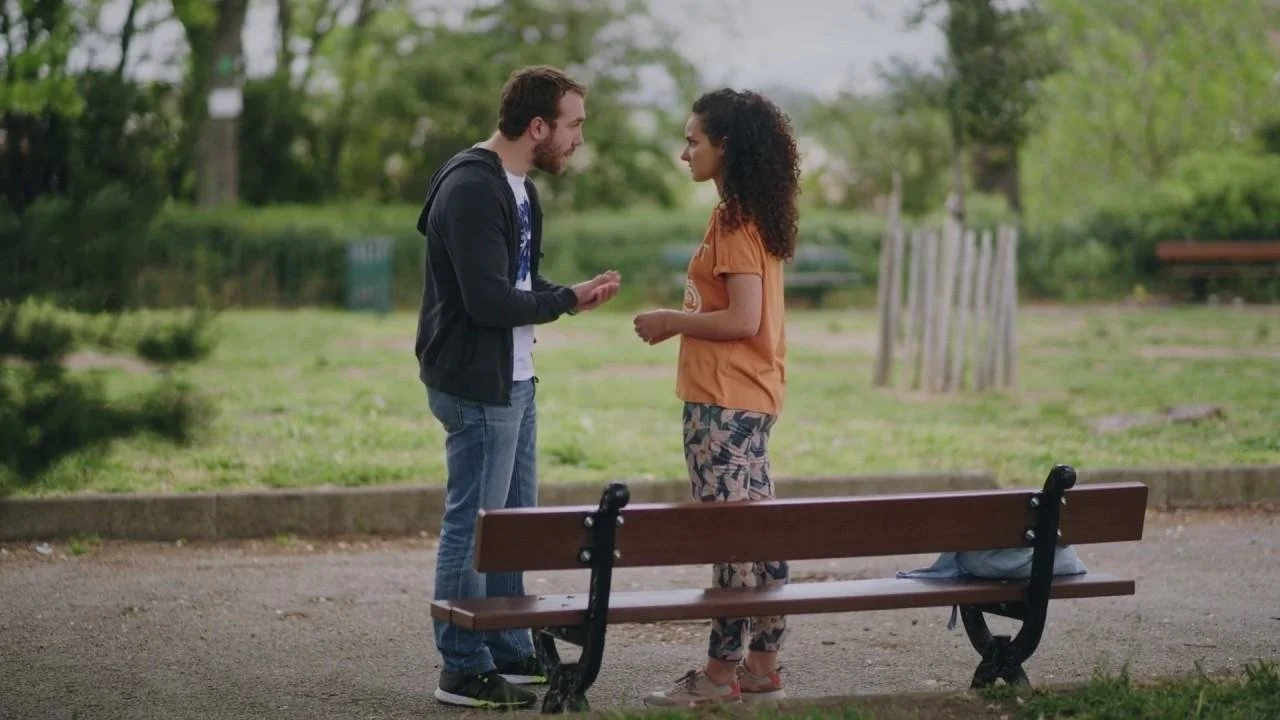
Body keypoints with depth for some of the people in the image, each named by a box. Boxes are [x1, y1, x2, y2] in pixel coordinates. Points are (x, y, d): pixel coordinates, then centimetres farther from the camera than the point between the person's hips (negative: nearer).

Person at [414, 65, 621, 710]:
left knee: (513, 520, 17)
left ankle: (511, 653, 28)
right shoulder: (472, 189, -20)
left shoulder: (517, 187, 13)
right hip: (476, 386, -10)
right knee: (473, 525, -3)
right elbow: (489, 300, -25)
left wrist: (570, 295, -2)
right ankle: (464, 671, 5)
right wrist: (567, 301, -12)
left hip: (513, 380, 10)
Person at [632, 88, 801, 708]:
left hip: (724, 401, -10)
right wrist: (681, 319, 13)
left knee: (729, 533, -5)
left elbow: (742, 320, -21)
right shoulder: (758, 215, 14)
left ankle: (721, 671, 0)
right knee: (756, 527, 12)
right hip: (753, 398, 10)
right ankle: (760, 665, 18)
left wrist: (672, 322, -10)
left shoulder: (734, 220, -15)